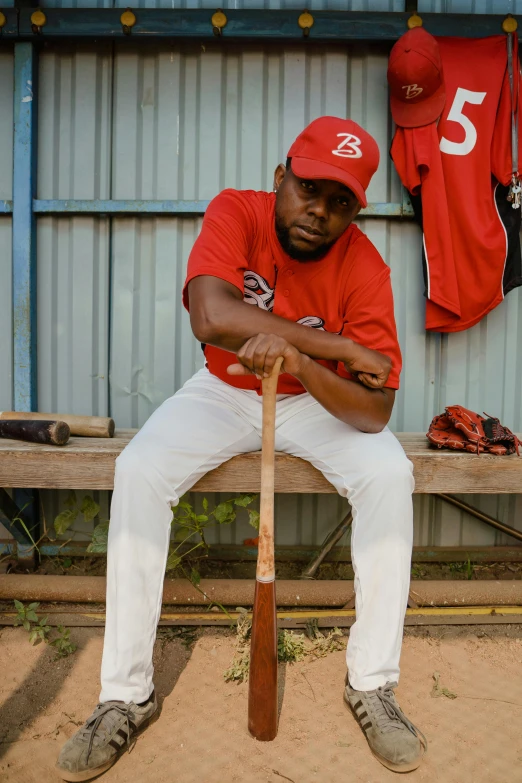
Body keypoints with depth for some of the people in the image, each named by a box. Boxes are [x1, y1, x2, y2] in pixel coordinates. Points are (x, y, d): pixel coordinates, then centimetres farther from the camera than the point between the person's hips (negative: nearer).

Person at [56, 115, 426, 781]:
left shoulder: (364, 269, -17)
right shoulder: (235, 212, -16)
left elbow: (374, 411, -24)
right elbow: (211, 317, -36)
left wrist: (302, 363, -44)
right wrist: (341, 348, -32)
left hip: (318, 401, 1)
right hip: (223, 392, 0)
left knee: (388, 475, -24)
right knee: (137, 472, -23)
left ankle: (371, 684, -5)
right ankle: (126, 695, -8)